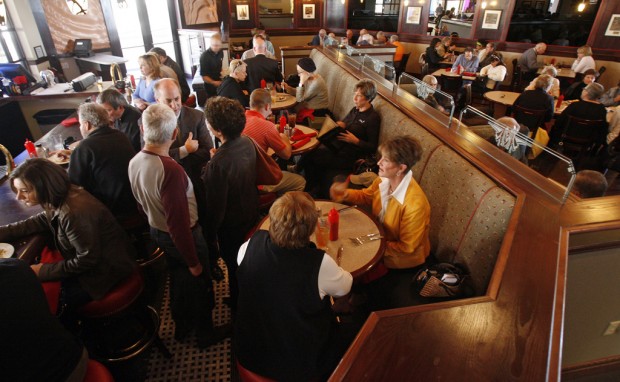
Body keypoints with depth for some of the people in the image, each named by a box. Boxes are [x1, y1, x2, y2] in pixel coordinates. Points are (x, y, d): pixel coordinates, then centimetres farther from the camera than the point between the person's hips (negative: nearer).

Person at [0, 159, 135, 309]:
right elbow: (38, 222, 13)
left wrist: (43, 271, -13)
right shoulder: (57, 201, -3)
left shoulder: (74, 213, -33)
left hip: (107, 271, -9)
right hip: (92, 260, 9)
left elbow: (86, 260, -25)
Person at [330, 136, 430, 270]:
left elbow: (407, 248, -24)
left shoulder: (414, 204, -36)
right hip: (381, 236, 6)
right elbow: (366, 196, 7)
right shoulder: (383, 180, -16)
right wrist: (345, 194, -12)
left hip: (403, 257, -6)